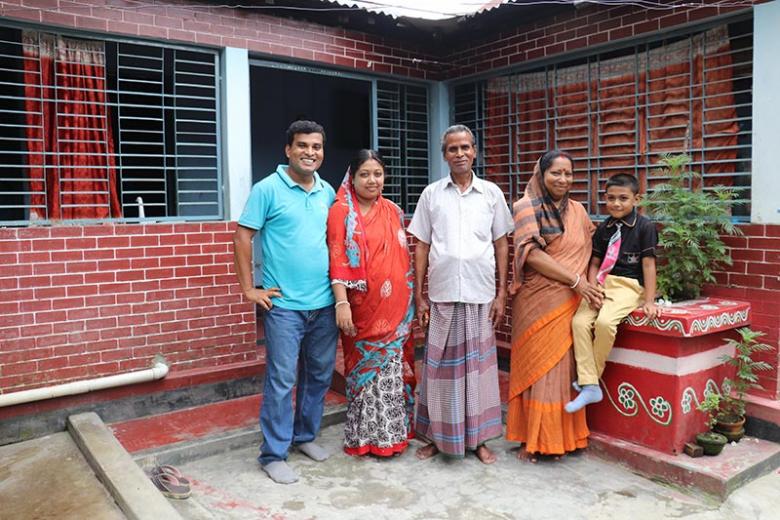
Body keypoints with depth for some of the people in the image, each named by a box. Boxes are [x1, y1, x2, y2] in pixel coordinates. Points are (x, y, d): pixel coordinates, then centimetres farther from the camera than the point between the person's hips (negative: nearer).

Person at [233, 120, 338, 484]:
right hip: (284, 305, -5)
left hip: (324, 303, 6)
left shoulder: (328, 192, 10)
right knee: (282, 380, 0)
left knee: (319, 375, 15)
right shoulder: (268, 189, -6)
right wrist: (249, 289, -8)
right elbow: (242, 237, -6)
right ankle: (273, 454, 15)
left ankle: (305, 435, 34)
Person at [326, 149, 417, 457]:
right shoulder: (341, 212, -4)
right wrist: (342, 303, -19)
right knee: (366, 367, 5)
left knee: (394, 367, 12)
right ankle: (366, 437, 21)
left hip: (397, 306, 5)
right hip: (364, 307, -4)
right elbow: (338, 261, -11)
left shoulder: (393, 211, 10)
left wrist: (412, 298, 14)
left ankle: (393, 431, 28)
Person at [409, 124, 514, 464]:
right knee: (440, 365, 7)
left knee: (478, 365, 7)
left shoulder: (491, 193, 6)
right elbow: (421, 247, 6)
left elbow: (501, 245, 8)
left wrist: (501, 293, 2)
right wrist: (418, 296, 2)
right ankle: (435, 436, 21)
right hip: (441, 294, 0)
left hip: (480, 294, 0)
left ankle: (478, 438, 21)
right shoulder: (432, 193, 5)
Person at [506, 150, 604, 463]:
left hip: (570, 302, 4)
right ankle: (533, 440, 14)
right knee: (537, 367, 1)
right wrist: (575, 281, -17)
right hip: (538, 302, -4)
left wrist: (589, 285, 4)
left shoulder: (577, 210, 11)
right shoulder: (526, 208, -4)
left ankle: (560, 437, 20)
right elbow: (532, 254, -14)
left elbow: (588, 249, 21)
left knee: (563, 367, 7)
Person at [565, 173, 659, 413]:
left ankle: (591, 375, -8)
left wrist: (649, 301, -10)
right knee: (579, 321, -19)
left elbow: (648, 264, -6)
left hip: (629, 286, -5)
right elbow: (594, 263, 9)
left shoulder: (645, 226, -3)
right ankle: (589, 386, -15)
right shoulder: (603, 228, 11)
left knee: (604, 322, -31)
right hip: (602, 284, 5)